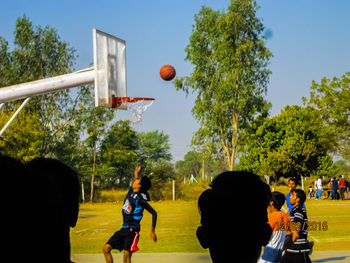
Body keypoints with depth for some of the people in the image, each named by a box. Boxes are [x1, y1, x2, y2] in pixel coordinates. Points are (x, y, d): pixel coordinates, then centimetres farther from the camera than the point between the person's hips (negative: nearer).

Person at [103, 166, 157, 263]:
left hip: (132, 230, -8)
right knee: (106, 248, 1)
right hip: (124, 229, 8)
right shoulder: (131, 191, 7)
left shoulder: (140, 199, -16)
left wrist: (152, 231, -19)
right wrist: (136, 174, 20)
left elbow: (154, 213, -17)